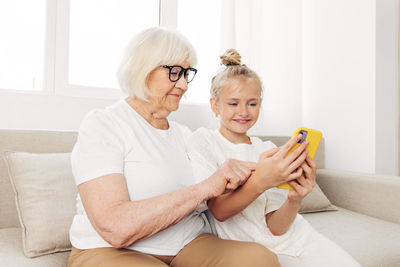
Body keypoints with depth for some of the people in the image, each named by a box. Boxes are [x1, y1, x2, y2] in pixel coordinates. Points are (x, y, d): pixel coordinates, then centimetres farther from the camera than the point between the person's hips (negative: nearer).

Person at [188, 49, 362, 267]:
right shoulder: (202, 142, -4)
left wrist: (294, 200, -22)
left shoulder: (269, 150, 6)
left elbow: (275, 228, -1)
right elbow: (219, 211, -13)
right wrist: (260, 181, -29)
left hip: (287, 237, 2)